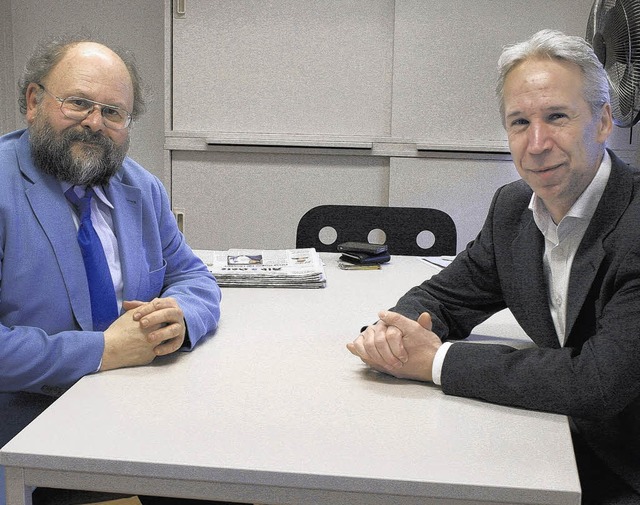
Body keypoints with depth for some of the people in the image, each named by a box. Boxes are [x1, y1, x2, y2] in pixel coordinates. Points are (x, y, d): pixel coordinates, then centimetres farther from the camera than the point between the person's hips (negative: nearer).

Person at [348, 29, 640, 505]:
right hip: (573, 444, 6)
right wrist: (395, 330, -16)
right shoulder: (513, 206, 0)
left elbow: (601, 381, -30)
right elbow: (443, 297, 9)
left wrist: (438, 359, -24)